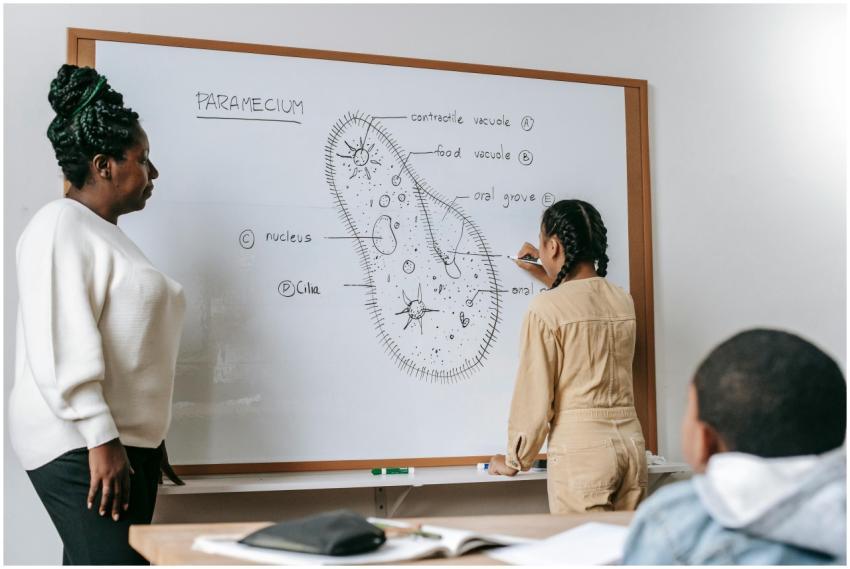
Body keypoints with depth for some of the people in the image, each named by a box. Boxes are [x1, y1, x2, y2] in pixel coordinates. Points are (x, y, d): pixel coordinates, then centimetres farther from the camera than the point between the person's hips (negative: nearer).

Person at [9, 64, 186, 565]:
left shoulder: (108, 233, 21)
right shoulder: (61, 227, -9)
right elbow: (61, 348, -18)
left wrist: (150, 441, 24)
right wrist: (101, 440, -21)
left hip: (131, 440, 9)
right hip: (81, 446, -9)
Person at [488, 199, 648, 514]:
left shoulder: (545, 308, -9)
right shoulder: (623, 300, 9)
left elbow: (534, 394, -7)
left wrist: (514, 461, 5)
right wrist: (549, 278, 42)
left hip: (579, 449, -6)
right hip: (631, 443, 6)